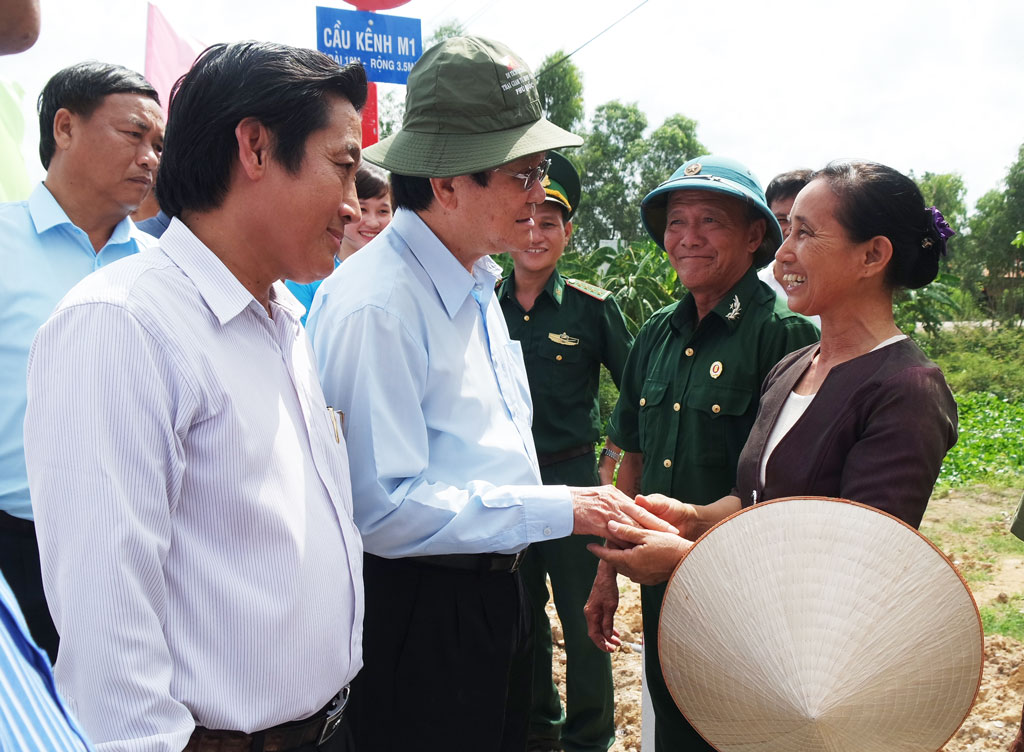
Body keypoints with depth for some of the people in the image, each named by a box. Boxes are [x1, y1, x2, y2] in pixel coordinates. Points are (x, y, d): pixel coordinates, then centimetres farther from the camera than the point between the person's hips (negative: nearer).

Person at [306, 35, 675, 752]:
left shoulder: (477, 282, 9)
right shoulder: (377, 303, -23)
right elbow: (383, 508, -27)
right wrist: (558, 510, -24)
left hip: (494, 590, 9)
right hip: (419, 609, -9)